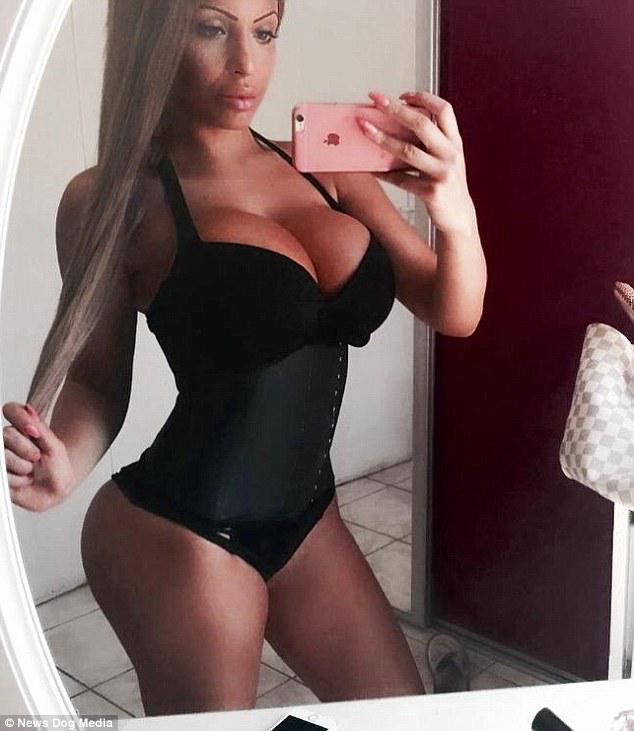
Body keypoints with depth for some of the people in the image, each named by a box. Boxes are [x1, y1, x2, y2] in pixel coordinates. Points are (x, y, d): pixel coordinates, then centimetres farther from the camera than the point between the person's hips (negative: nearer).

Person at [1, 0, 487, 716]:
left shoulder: (327, 169, 1)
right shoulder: (114, 196, -10)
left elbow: (453, 315, -2)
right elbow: (97, 377, -1)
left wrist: (455, 211, -22)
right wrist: (62, 463, -22)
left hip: (305, 518, 5)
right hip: (177, 535, -5)